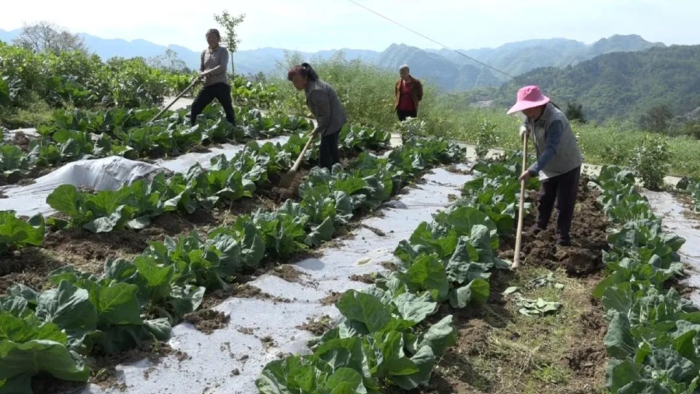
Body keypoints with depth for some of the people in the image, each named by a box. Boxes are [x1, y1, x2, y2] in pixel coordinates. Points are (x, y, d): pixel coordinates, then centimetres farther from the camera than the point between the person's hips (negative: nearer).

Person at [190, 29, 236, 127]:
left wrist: (206, 73, -17)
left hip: (221, 85, -5)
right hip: (208, 85, 5)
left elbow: (222, 67, -13)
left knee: (228, 109, -2)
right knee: (195, 107, -1)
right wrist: (200, 76, -6)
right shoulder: (204, 53, 15)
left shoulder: (223, 51, 1)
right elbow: (201, 69, 18)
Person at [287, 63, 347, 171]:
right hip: (333, 120, 11)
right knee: (331, 150, 22)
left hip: (332, 121, -11)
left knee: (325, 153, -8)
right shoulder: (311, 86, 4)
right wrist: (318, 126, 9)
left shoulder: (316, 91, -28)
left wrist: (317, 129, -10)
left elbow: (325, 115, -24)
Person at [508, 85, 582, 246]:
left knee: (565, 203, -2)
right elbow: (526, 122, 17)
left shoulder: (555, 120, -35)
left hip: (568, 165, -7)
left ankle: (563, 236, 9)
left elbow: (551, 150, -42)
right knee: (544, 199, 17)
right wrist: (524, 128, -8)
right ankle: (539, 229, 33)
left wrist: (532, 170, -50)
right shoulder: (533, 115, -9)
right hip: (549, 166, 7)